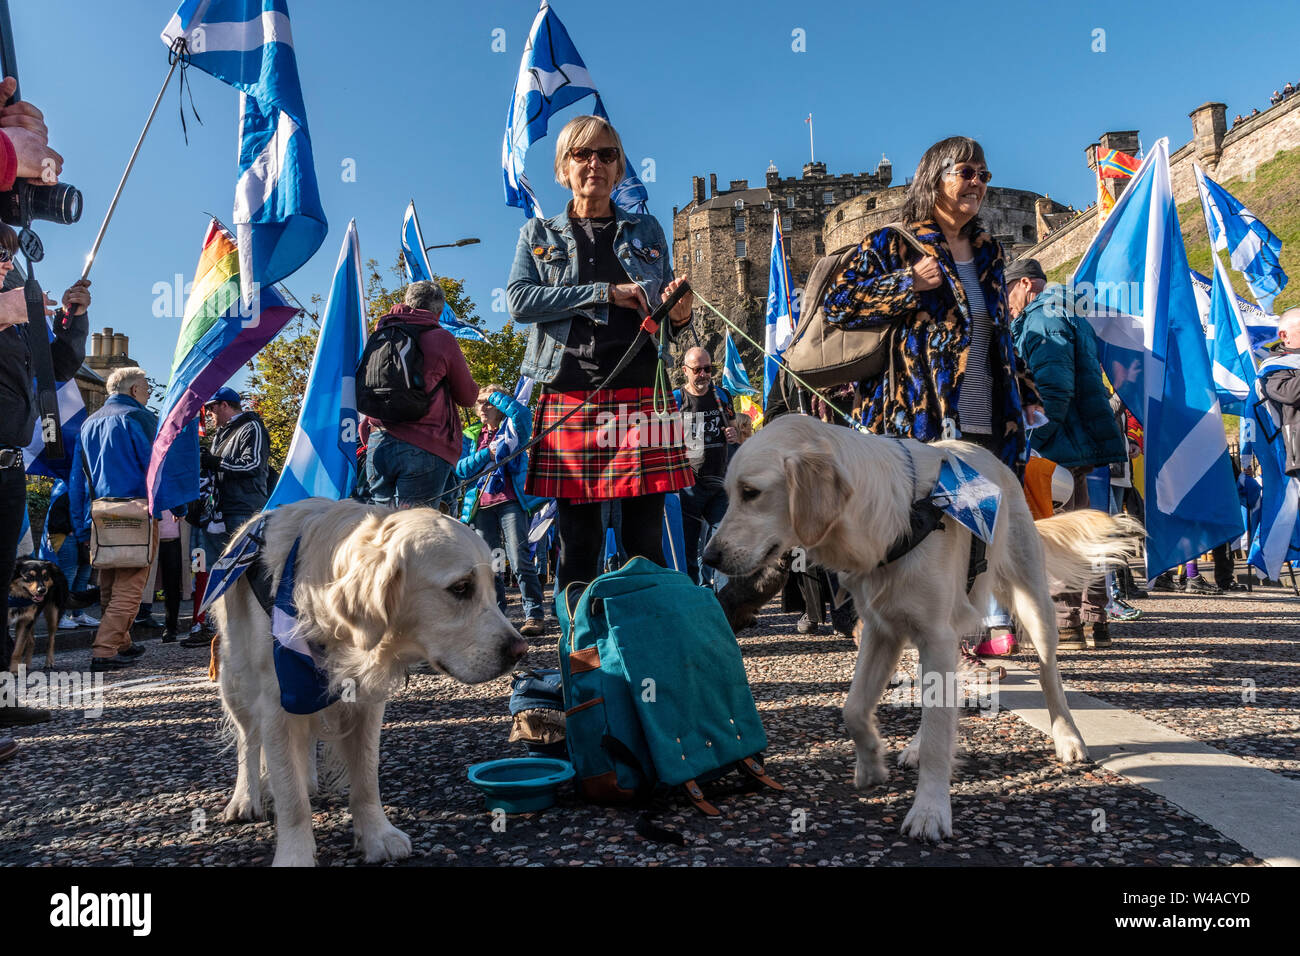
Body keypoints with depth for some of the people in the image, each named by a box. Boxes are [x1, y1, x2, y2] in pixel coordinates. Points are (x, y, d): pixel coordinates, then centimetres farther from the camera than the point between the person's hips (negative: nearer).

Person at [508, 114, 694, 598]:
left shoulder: (646, 231, 19)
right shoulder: (539, 235, 16)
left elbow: (663, 316, 18)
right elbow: (519, 301, -2)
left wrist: (680, 315, -7)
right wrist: (605, 293, -9)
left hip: (640, 398, 0)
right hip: (568, 400, 0)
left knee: (645, 542, -2)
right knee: (576, 543, 2)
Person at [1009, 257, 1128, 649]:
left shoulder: (1042, 319, -10)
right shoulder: (1069, 317, 22)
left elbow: (1053, 390, -22)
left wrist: (1028, 442, -21)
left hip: (1056, 448, -10)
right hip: (1078, 445, 10)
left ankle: (1065, 625, -4)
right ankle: (1095, 622, 20)